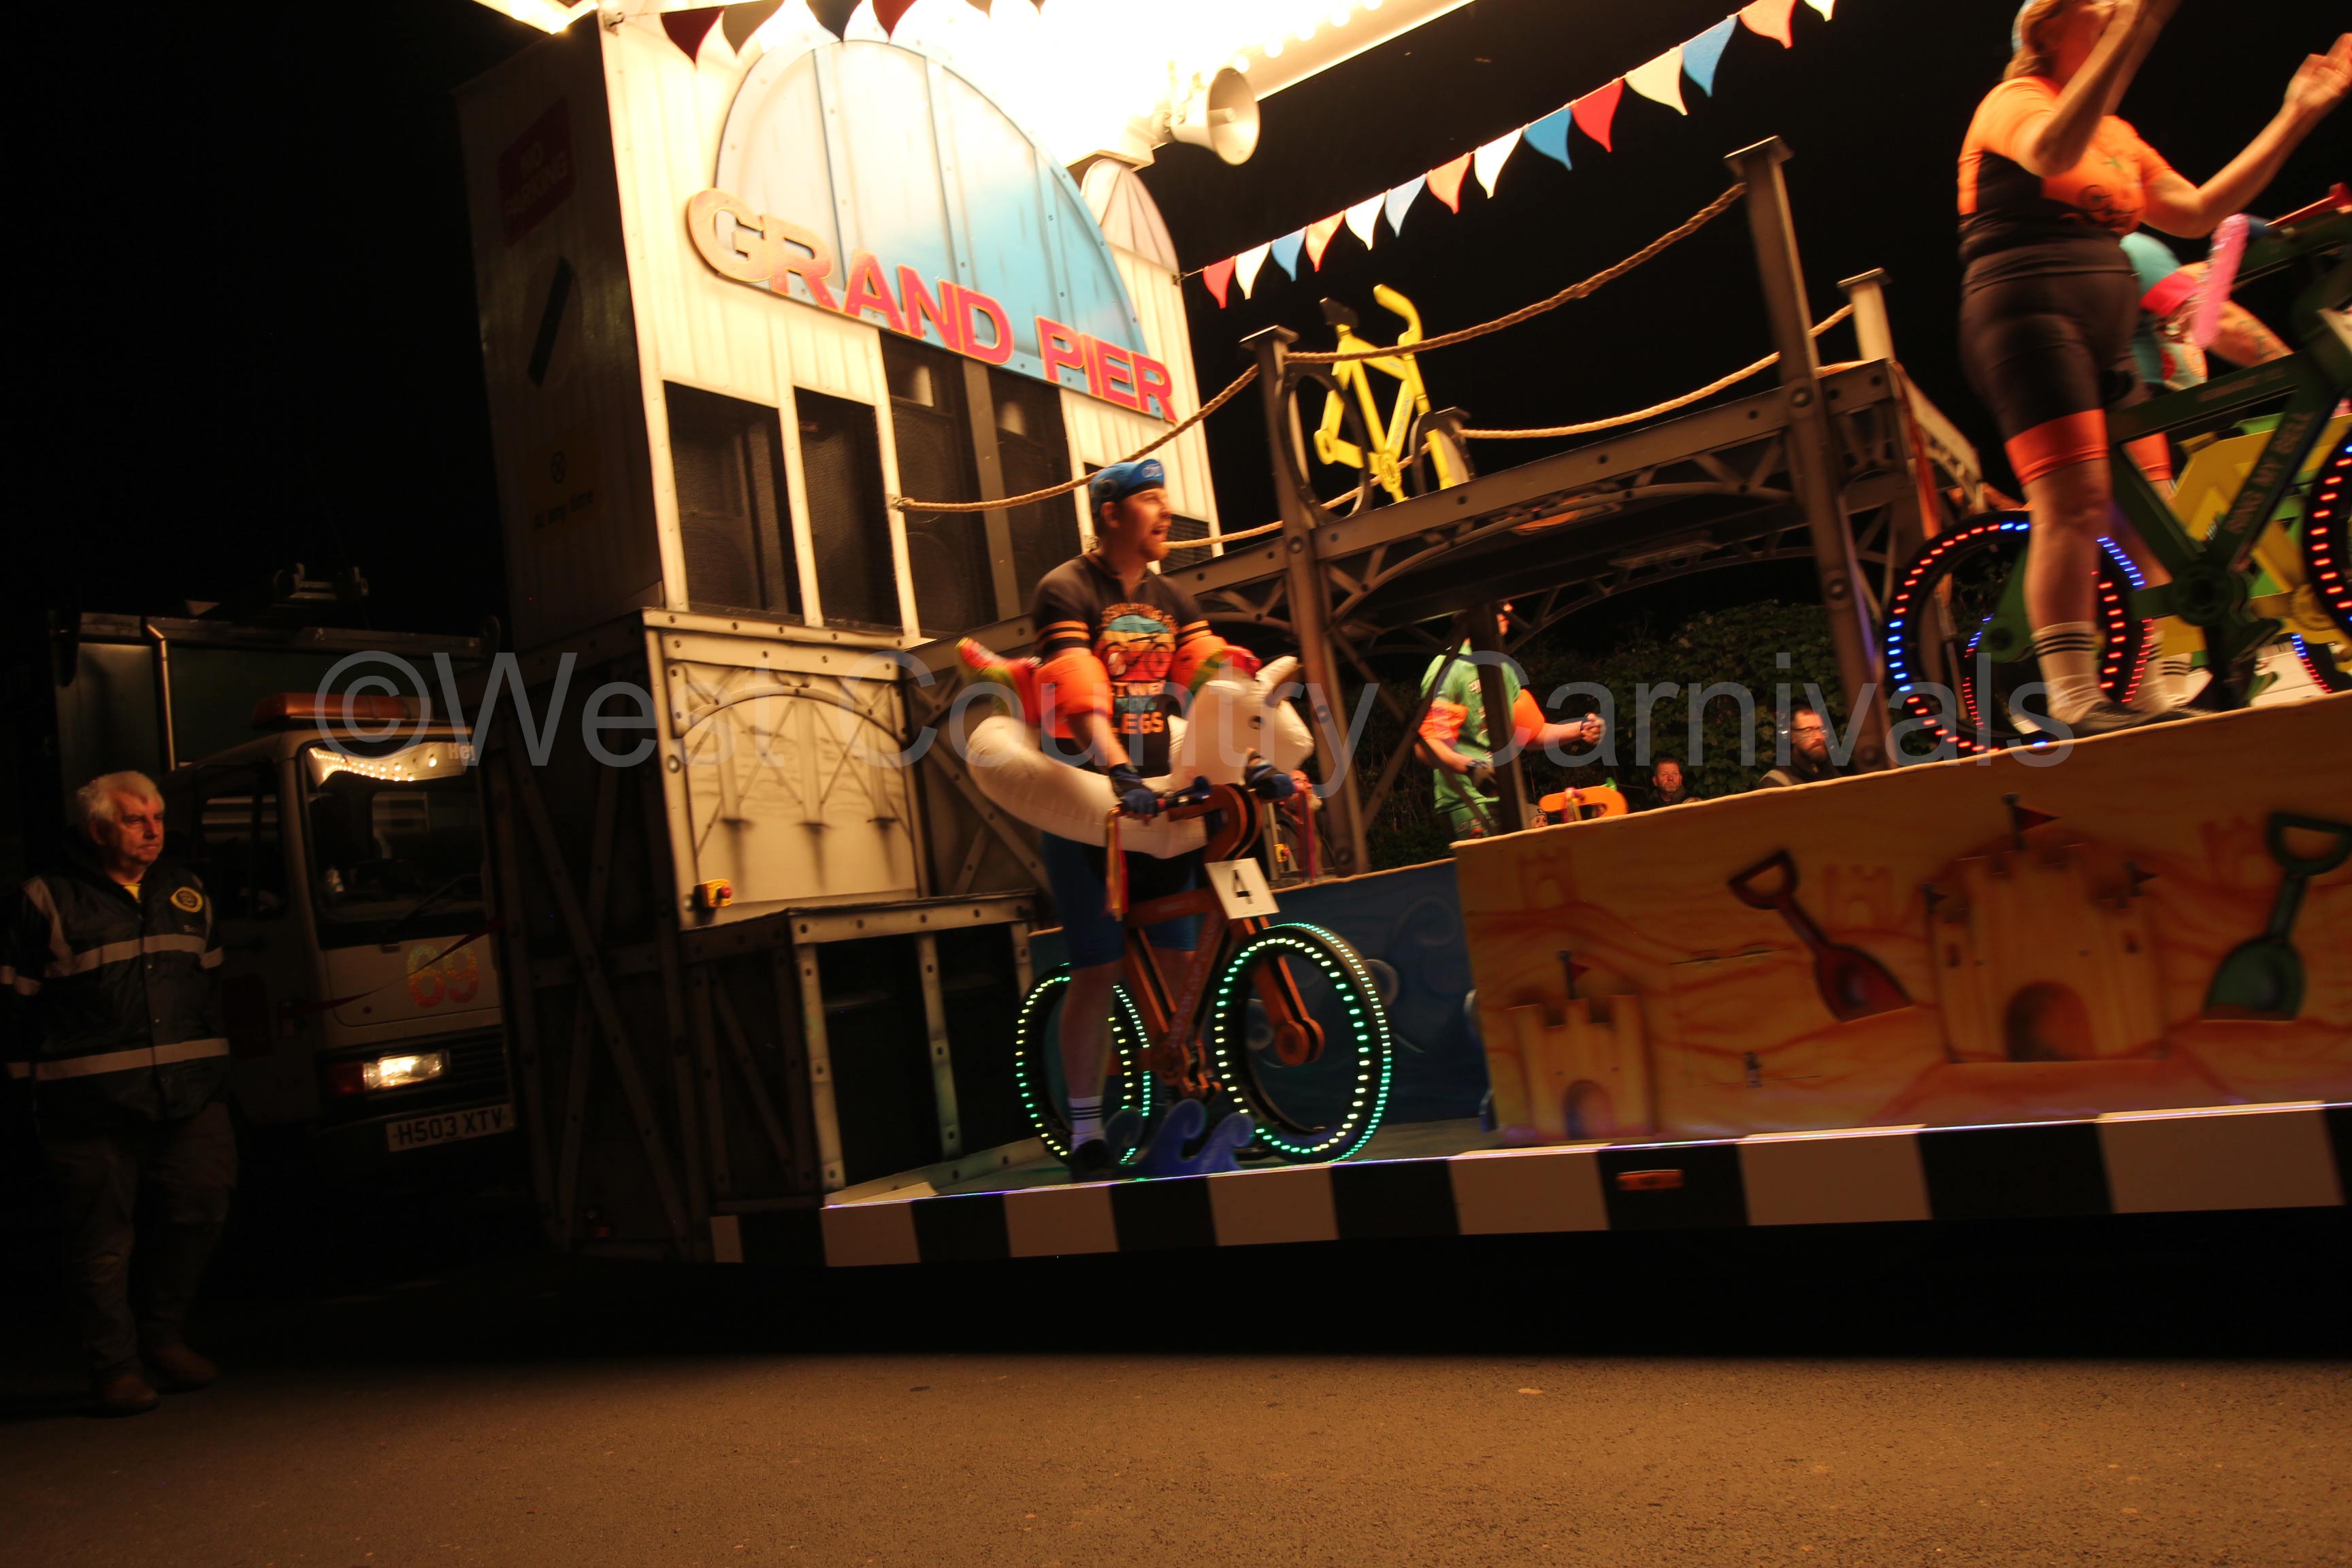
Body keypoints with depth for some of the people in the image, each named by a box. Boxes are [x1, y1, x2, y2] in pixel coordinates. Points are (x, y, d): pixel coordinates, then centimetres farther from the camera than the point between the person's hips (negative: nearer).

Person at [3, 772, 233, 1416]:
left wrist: (214, 1065, 19)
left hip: (188, 1095, 4)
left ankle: (160, 1334, 24)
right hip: (93, 1103, -4)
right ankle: (116, 1364, 16)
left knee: (199, 1210, 3)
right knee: (104, 1238, 3)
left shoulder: (186, 893, 15)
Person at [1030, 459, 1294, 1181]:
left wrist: (1254, 762, -17)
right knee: (1099, 968, -5)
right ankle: (1086, 1134, 6)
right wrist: (1120, 773, -38)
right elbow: (1081, 696, -24)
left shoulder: (1171, 599, 12)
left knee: (1182, 960, 5)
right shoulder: (1065, 592, -8)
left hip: (1158, 798, 6)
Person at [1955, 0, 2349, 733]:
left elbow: (2196, 212, 20)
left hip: (2107, 333, 9)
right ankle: (2074, 700, -27)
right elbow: (2050, 153, -23)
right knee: (2074, 505, -22)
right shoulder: (2014, 100, 2)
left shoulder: (2118, 136, 27)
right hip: (2028, 311, -9)